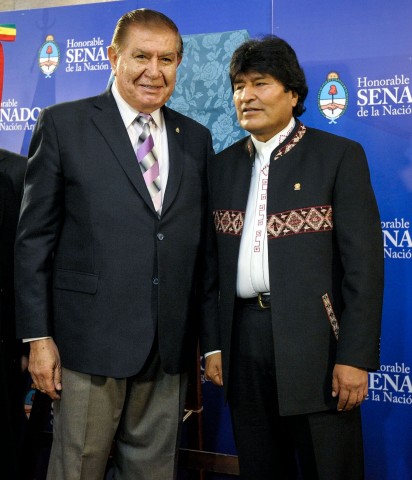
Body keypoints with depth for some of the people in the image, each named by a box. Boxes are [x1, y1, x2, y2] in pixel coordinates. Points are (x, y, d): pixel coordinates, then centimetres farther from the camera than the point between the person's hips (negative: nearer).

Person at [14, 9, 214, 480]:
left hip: (169, 345, 4)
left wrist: (205, 336, 10)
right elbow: (34, 237, -3)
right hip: (91, 338, -4)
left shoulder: (196, 138, 10)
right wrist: (38, 335, -8)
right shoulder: (63, 124, -1)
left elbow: (201, 241, 12)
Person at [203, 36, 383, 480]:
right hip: (243, 339, 4)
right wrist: (212, 343, 7)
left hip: (315, 339, -4)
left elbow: (363, 261, -7)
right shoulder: (223, 166, 12)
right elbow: (214, 263, 12)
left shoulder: (339, 155, -2)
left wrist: (355, 356, -12)